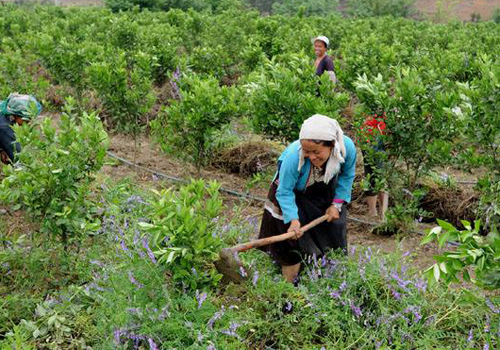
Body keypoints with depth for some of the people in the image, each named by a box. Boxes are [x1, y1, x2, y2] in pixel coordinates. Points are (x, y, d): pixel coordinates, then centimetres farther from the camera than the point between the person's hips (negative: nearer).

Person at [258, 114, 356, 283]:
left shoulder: (347, 147, -34)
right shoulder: (293, 157, -44)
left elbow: (347, 175, -11)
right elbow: (284, 192, -31)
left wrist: (337, 204, -13)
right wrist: (293, 219, -44)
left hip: (325, 191, 4)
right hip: (295, 192, -4)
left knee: (334, 224, 14)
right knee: (291, 234, -8)